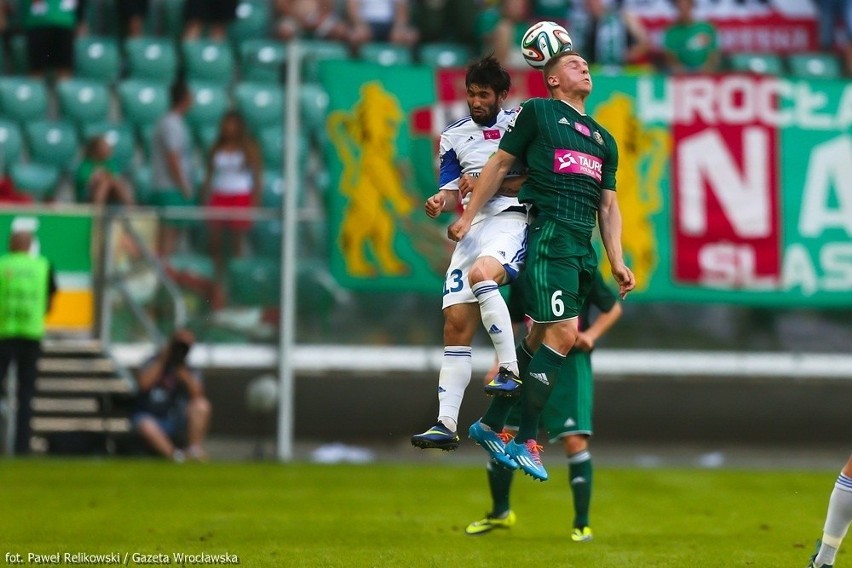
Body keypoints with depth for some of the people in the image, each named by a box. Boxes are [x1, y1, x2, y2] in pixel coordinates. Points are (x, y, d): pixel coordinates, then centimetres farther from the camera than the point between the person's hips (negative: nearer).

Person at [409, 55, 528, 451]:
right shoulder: (454, 136, 19)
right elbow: (453, 190, 14)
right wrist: (441, 201, -9)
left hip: (513, 218, -5)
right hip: (473, 225, 5)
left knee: (481, 274, -36)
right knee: (456, 323, -4)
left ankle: (511, 369, -32)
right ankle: (446, 424, -5)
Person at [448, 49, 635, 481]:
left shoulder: (604, 138, 25)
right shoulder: (537, 112, 8)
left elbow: (608, 205, 23)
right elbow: (500, 164, 8)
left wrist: (617, 262, 13)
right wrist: (467, 216, 5)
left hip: (584, 247, 7)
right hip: (548, 232, -7)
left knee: (540, 337, 5)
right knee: (562, 333, -16)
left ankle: (491, 425, 16)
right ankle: (525, 442, -11)